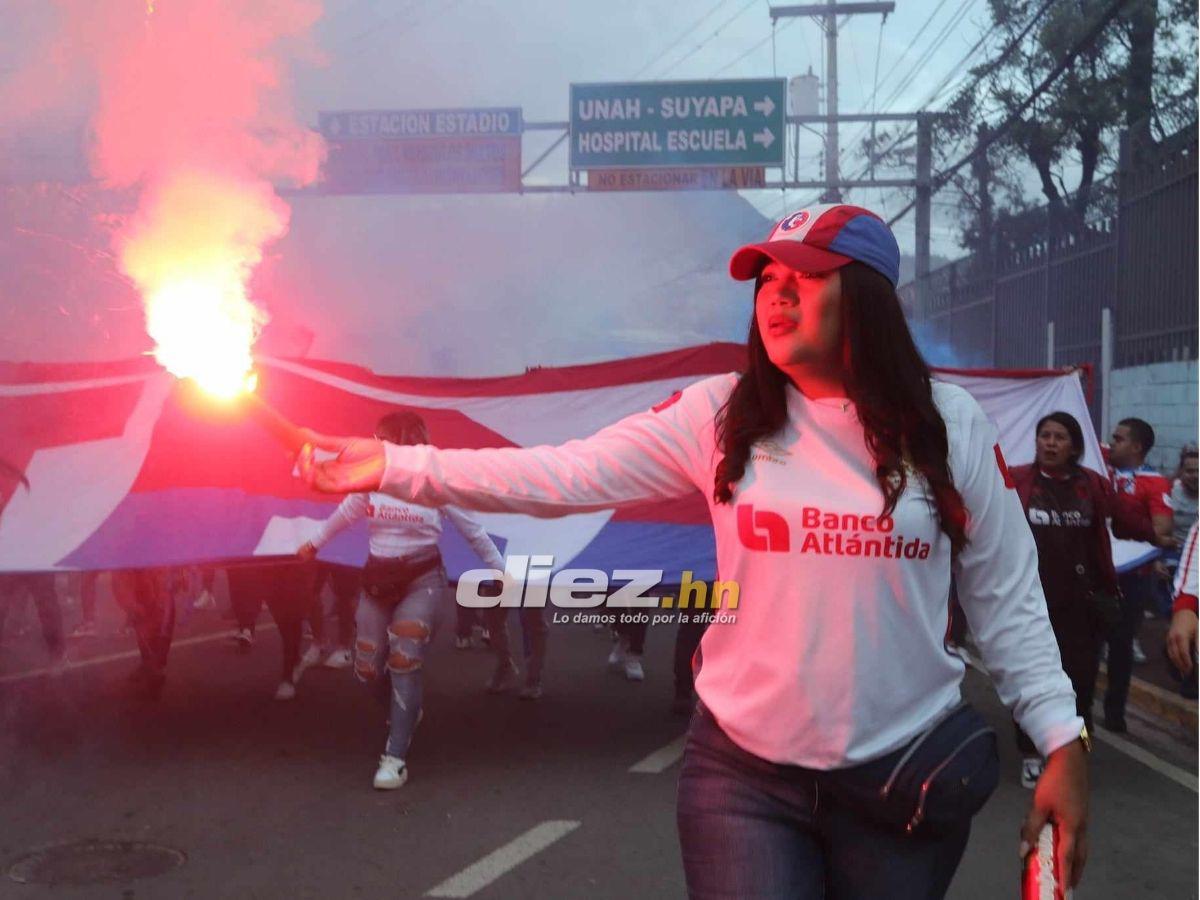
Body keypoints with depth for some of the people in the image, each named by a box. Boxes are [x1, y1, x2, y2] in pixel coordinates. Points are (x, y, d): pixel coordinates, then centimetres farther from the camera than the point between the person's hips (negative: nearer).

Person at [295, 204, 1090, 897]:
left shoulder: (951, 426, -4)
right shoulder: (720, 415, -5)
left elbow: (1008, 601, 3)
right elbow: (566, 475, -11)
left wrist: (1062, 738, -1)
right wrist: (396, 466, -19)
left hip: (908, 777, 1)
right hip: (745, 772, 0)